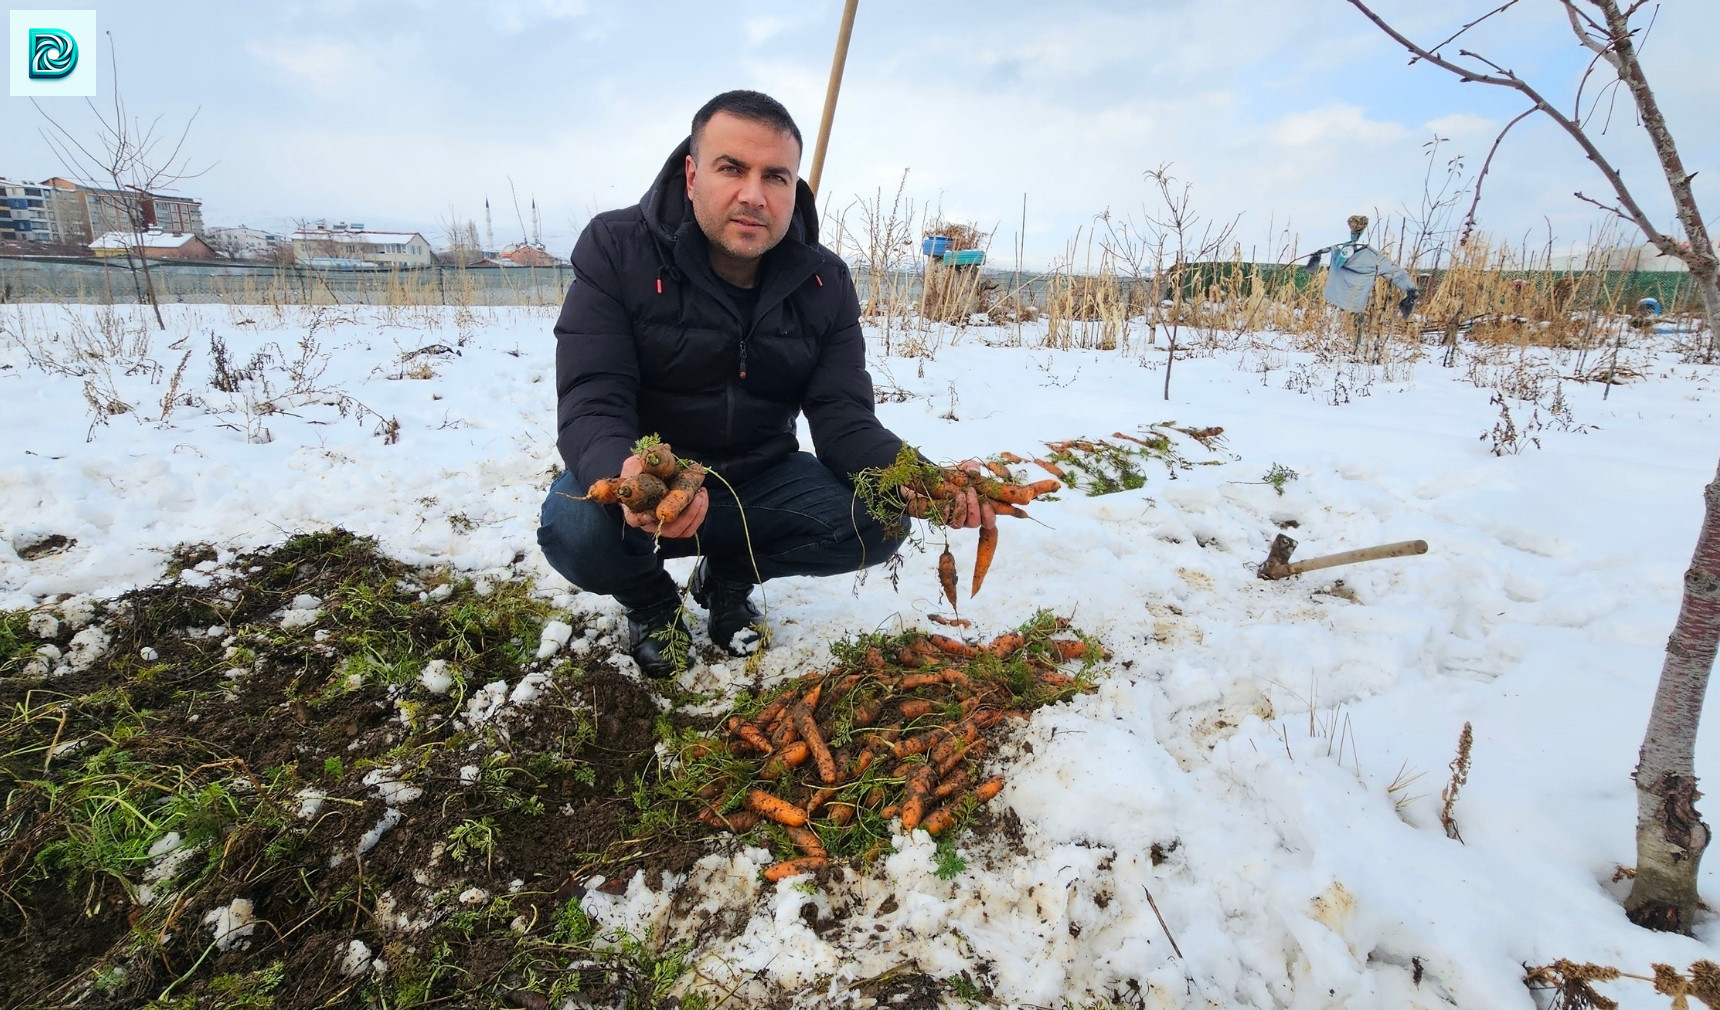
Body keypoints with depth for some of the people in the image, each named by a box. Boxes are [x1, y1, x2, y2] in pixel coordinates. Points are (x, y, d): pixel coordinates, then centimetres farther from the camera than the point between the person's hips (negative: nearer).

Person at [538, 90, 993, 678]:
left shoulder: (826, 283, -6)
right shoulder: (615, 250, -14)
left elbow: (844, 422, -11)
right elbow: (591, 407, -22)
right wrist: (626, 478, -47)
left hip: (760, 482, 3)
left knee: (881, 520, -18)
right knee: (575, 528, -34)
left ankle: (729, 574, 11)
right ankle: (651, 599, 6)